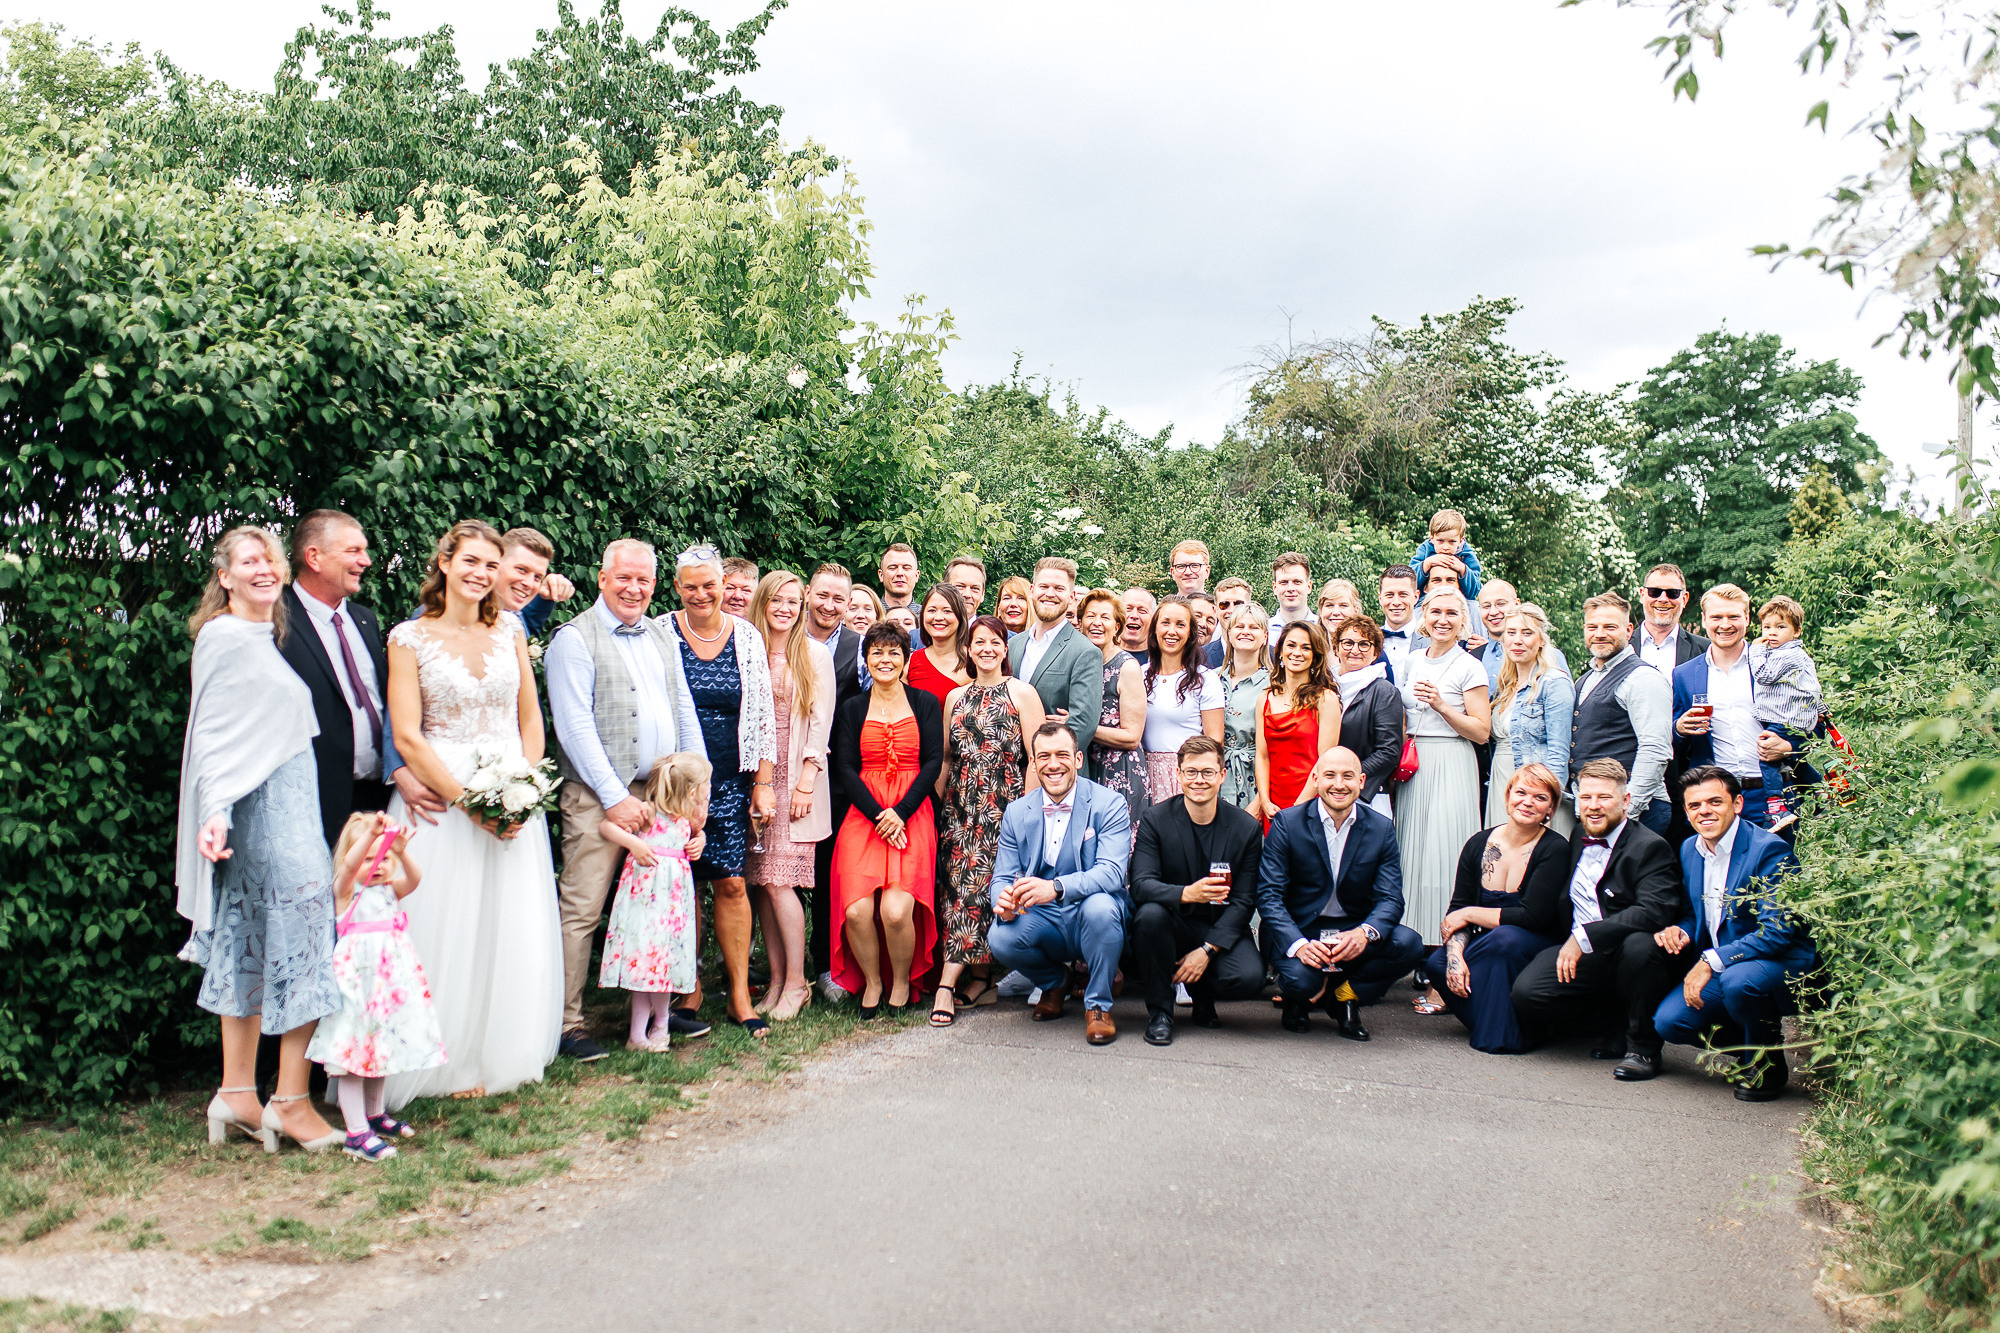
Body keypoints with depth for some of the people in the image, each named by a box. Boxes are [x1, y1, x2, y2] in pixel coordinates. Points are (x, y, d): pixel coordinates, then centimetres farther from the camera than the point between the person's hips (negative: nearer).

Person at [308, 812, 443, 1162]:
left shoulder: (391, 890, 9)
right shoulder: (346, 890, -3)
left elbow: (413, 878, -12)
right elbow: (349, 865, -24)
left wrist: (401, 852, -32)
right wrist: (369, 834, -40)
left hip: (391, 979, 6)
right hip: (357, 975, -6)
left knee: (381, 1049, 18)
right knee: (351, 1053, -5)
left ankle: (375, 1115, 35)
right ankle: (357, 1134, -4)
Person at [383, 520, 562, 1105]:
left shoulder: (509, 633, 10)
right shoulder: (409, 637, -1)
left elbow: (531, 721, 11)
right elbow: (407, 736, -7)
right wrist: (469, 800, -14)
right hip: (441, 798, -4)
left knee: (514, 932, 6)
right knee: (448, 932, -1)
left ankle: (503, 1055, 19)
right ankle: (452, 1062, 12)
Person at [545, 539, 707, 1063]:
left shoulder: (663, 637, 16)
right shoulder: (575, 638, -4)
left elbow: (685, 711, 18)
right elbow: (575, 727, -10)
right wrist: (615, 797, -14)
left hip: (663, 793, 6)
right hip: (598, 797, -6)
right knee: (582, 910, -6)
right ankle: (567, 1023, 2)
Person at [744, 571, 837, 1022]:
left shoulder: (816, 656, 5)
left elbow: (821, 721, 1)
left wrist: (806, 781, -8)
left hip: (796, 780, -3)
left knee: (778, 880, -10)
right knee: (761, 882, 0)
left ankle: (796, 982, -2)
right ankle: (776, 979, 8)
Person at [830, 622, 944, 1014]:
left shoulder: (925, 703, 11)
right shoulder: (853, 709, 13)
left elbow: (934, 762, 3)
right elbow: (845, 768, 4)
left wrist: (901, 812, -10)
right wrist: (877, 815, -10)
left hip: (912, 817, -1)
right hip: (863, 816, 1)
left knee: (896, 910, -20)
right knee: (857, 911, -18)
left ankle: (902, 981, 7)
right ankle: (871, 981, 8)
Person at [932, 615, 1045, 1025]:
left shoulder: (1021, 693, 1)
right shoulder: (956, 697, 15)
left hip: (1005, 803, -4)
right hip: (961, 804, 4)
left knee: (979, 882, -9)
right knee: (960, 881, -4)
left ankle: (948, 983, -10)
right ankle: (980, 981, 4)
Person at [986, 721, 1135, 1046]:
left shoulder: (1109, 804, -9)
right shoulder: (1016, 813, 4)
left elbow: (1112, 872, -22)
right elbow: (1002, 877, 2)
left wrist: (1056, 888, -40)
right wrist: (1004, 901, -25)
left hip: (1092, 920, -3)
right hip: (1043, 922, 3)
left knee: (1099, 906, -36)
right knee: (1000, 939, -27)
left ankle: (1098, 1004, -11)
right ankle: (1053, 981, 9)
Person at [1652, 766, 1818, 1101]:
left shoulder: (1769, 850, -17)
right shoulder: (1689, 849, 6)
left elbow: (1778, 932, -24)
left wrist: (1711, 961, -27)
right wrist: (1681, 932, -7)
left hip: (1781, 964, -7)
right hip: (1718, 970, 7)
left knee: (1738, 979, -38)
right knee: (1668, 1022, -13)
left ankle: (1768, 1060, -7)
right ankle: (1748, 1045, 15)